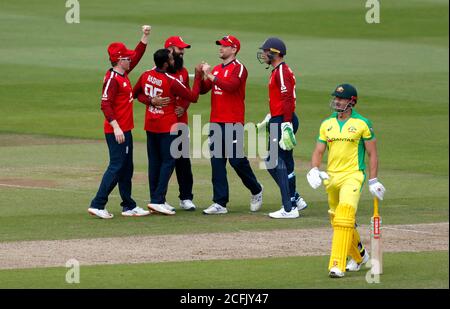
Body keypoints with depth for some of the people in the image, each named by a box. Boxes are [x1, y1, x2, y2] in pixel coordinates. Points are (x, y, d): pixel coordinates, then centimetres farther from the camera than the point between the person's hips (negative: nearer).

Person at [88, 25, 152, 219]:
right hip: (116, 131, -10)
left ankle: (129, 206, 19)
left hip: (125, 130, 10)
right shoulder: (112, 78, -16)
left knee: (126, 169, 13)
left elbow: (137, 55, 24)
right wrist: (116, 127, -28)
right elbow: (105, 104, -22)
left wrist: (145, 36, 17)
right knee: (117, 167, -11)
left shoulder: (123, 74, 12)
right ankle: (97, 205, -11)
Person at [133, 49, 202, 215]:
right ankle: (158, 200, -11)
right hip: (167, 127, -7)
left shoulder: (146, 75, -1)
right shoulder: (172, 82, -20)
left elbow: (135, 93, 11)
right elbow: (193, 97, -12)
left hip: (150, 126, 7)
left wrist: (149, 100, -2)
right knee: (168, 162, -2)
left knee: (154, 162, 11)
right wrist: (198, 76, -3)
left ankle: (156, 199, 15)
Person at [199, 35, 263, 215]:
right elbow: (202, 90, 15)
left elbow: (231, 86, -23)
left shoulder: (238, 68, -6)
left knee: (236, 159, -6)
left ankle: (256, 191, 18)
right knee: (217, 162, 2)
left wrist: (211, 76, -20)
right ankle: (220, 203, 3)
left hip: (233, 123, -7)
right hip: (216, 122, 7)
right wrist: (200, 75, -2)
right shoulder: (216, 69, 17)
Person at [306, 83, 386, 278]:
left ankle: (337, 265, -27)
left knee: (345, 216, -23)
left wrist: (373, 180, -2)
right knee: (337, 220, 14)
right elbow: (318, 152, 11)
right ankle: (360, 256, 38)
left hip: (353, 176, -6)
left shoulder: (362, 124, -2)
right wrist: (314, 170, -9)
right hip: (331, 178, 6)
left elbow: (372, 154, 2)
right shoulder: (327, 124, 11)